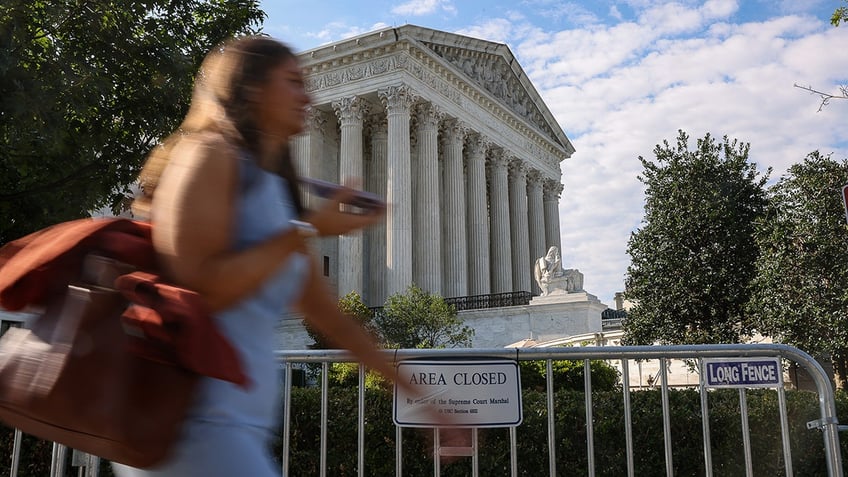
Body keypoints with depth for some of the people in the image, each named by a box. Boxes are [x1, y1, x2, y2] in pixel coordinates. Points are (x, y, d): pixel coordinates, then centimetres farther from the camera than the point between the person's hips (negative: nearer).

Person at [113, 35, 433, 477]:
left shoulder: (280, 196, 18)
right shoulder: (210, 155, -5)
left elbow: (332, 319, 20)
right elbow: (200, 289, -19)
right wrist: (306, 231, -11)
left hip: (240, 423, 9)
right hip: (192, 416, -9)